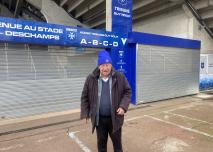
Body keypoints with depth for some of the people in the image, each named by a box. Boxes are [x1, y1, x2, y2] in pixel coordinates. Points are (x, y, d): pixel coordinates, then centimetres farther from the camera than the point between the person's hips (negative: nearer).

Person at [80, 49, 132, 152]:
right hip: (99, 119, 1)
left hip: (115, 118, 0)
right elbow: (85, 96, 0)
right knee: (101, 143, 20)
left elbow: (127, 92, 1)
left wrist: (123, 106, -13)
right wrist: (85, 113, -2)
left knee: (117, 142, 18)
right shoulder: (91, 79, -7)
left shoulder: (120, 77, -8)